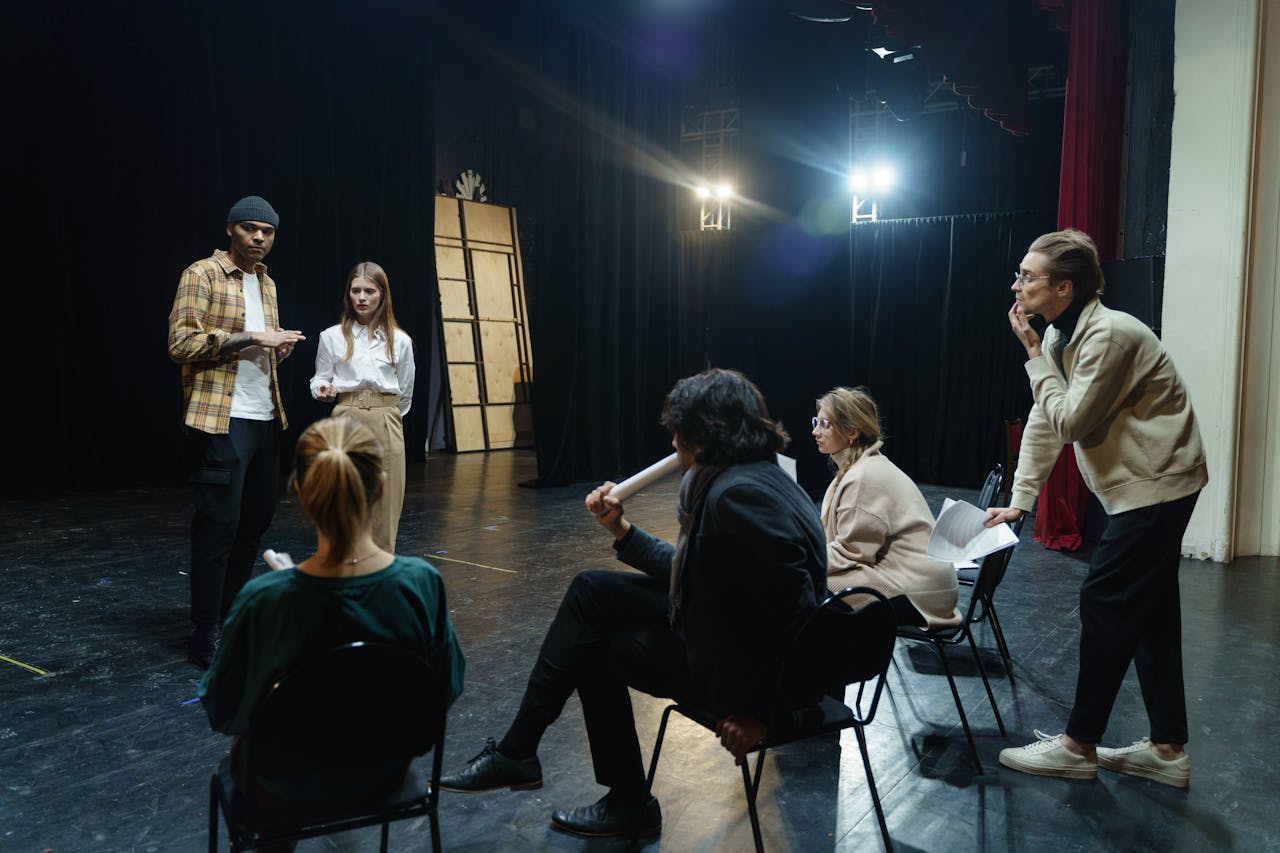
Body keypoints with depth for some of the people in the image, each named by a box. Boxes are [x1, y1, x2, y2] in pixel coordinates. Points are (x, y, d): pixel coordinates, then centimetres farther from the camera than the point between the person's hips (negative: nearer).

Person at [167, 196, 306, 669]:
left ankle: (233, 613, 29)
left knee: (256, 518, 14)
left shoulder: (266, 283, 17)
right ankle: (205, 637, 4)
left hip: (265, 419, 8)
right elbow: (181, 343, -15)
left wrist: (279, 346, 5)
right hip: (222, 421, -8)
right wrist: (247, 338, -20)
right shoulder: (201, 274, -6)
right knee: (218, 524, -6)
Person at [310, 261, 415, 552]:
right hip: (347, 420, -1)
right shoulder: (332, 336, 5)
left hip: (386, 424, 1)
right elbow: (319, 379, 11)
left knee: (385, 502, 1)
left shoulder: (400, 340, 6)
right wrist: (324, 390, -9)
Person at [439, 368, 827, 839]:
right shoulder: (750, 476, 6)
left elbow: (792, 601, -31)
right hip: (724, 628, 9)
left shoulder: (738, 494, -26)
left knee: (597, 647, 9)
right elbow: (689, 572, 11)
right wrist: (621, 529, 10)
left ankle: (629, 802, 29)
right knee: (592, 589, 6)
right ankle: (516, 752, 13)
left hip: (741, 666, -9)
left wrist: (757, 709, -23)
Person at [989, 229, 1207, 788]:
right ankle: (1167, 749, 22)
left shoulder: (1109, 336, -23)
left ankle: (1079, 745, 7)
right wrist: (1019, 501, 6)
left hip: (1156, 486, -9)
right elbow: (1044, 420, 8)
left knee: (1105, 605, -5)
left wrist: (1034, 354, -16)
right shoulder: (1060, 336, 6)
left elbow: (1069, 423, -22)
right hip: (1141, 487, 10)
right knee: (1150, 612, 12)